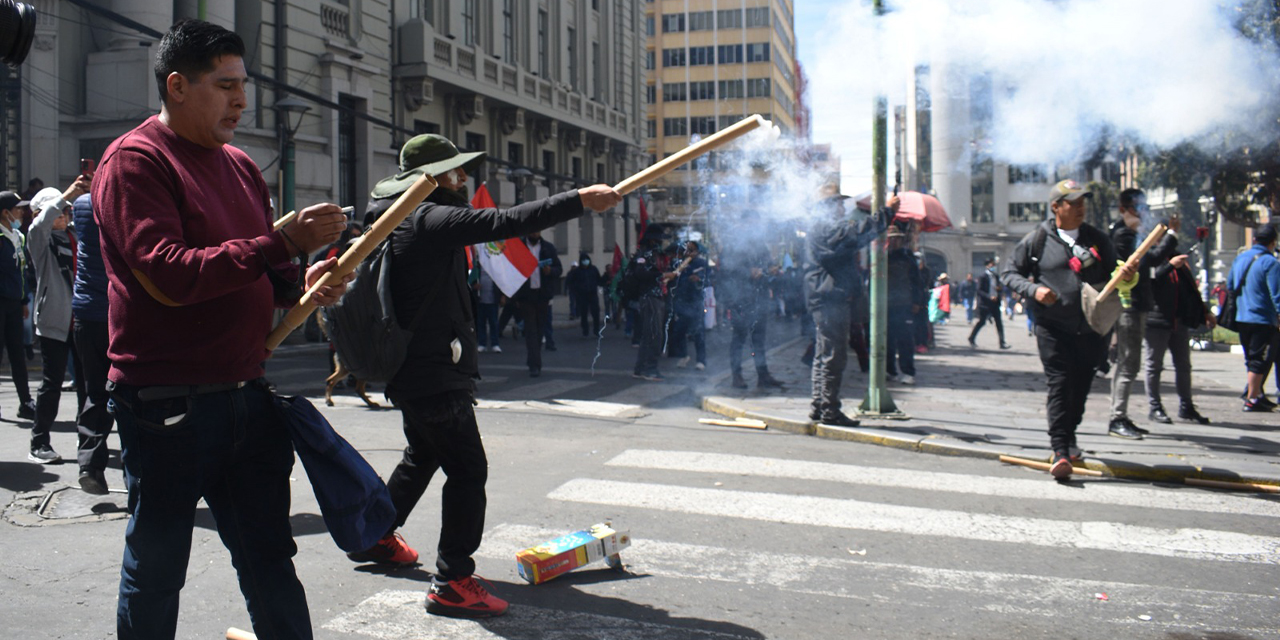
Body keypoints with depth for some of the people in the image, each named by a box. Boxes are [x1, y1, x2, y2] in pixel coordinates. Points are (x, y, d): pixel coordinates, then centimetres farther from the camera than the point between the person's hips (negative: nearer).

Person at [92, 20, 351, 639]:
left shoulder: (241, 166, 14)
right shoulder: (133, 160, -8)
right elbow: (168, 274, -21)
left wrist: (302, 284, -2)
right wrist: (282, 242, -24)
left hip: (245, 395, 6)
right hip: (166, 405, -6)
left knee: (270, 562, 12)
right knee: (156, 570, 9)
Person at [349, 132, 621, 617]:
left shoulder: (398, 219, 13)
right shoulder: (428, 219, -18)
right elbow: (505, 222, -27)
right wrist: (580, 200, -27)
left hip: (414, 371, 11)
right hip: (434, 375, -11)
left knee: (423, 456, 27)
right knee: (467, 469, -7)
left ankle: (376, 536, 43)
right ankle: (451, 583, -2)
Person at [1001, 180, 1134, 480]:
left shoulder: (1097, 239, 9)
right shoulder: (1037, 240, 0)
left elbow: (1112, 273, 17)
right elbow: (1008, 272, 5)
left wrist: (1126, 275, -7)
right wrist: (1033, 289, -13)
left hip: (1089, 328, 4)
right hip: (1052, 328, -4)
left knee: (1081, 387, 14)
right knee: (1060, 384, -12)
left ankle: (1067, 435, 36)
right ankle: (1060, 450, -11)